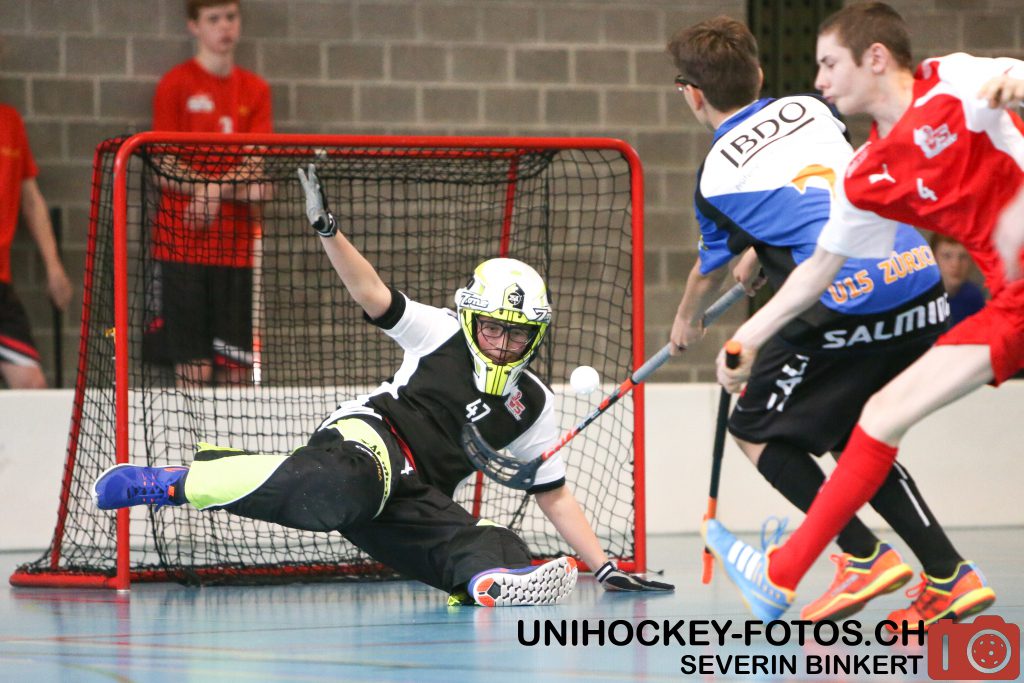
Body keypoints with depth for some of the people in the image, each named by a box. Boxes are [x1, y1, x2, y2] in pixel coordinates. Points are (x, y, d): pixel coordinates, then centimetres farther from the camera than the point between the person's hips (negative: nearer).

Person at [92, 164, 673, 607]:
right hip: (370, 436, -6)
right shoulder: (440, 335, 7)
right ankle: (173, 482, -43)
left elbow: (555, 495, 19)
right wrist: (328, 229, -20)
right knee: (340, 488, -41)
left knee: (499, 550, -19)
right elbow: (371, 293, -3)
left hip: (417, 502, 6)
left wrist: (605, 567, 12)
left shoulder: (533, 406, 16)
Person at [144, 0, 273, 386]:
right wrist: (237, 188, -15)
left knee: (237, 370, 0)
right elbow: (167, 171, -4)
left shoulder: (256, 90, 12)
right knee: (193, 371, -8)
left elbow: (253, 166, 2)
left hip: (236, 247, 4)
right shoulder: (175, 85, 1)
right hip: (184, 245, -4)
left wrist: (213, 193, -17)